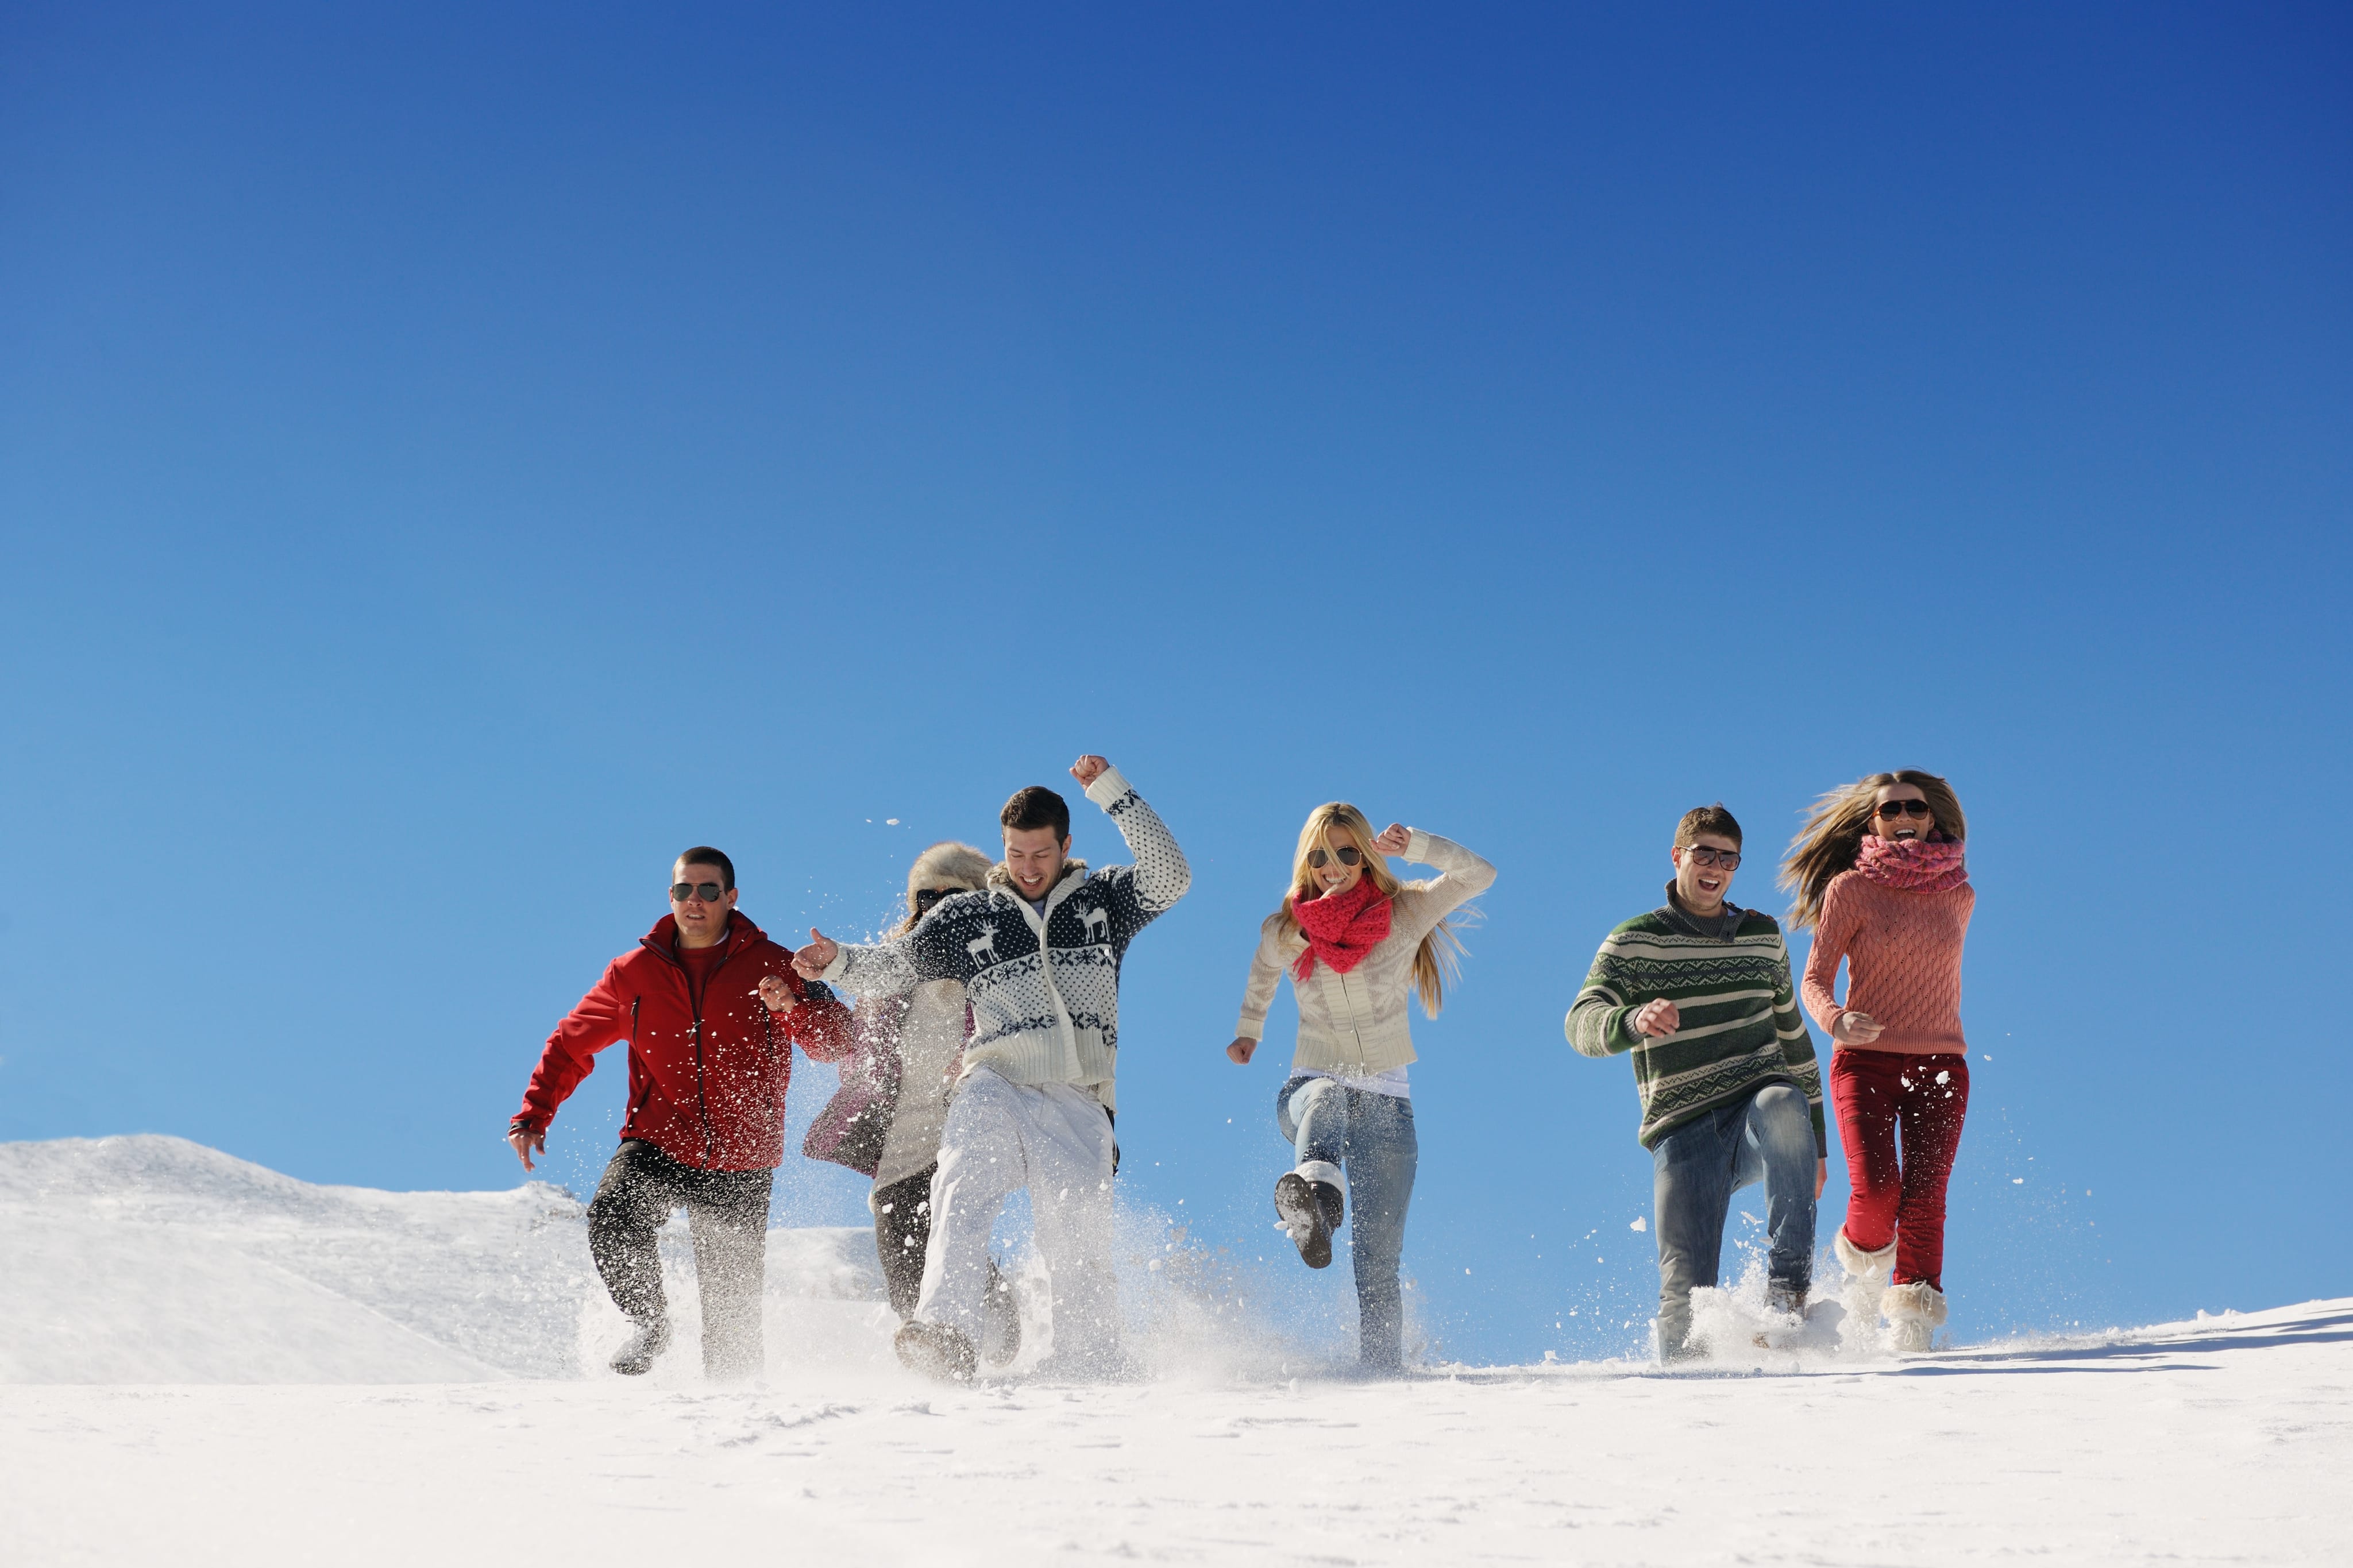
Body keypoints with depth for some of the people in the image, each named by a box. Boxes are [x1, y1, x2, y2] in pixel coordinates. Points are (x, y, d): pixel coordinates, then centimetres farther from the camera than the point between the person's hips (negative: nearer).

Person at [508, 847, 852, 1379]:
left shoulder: (770, 966, -1)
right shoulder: (634, 972, 6)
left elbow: (839, 1042, -6)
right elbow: (571, 1045, 16)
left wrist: (793, 1006, -26)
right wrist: (533, 1116, 7)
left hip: (739, 1161, -1)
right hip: (657, 1145, 1)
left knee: (732, 1308, 2)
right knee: (612, 1217, -28)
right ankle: (648, 1322, -4)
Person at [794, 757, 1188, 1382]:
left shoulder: (1103, 899, 16)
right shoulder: (967, 916, 18)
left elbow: (1170, 877, 0)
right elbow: (896, 964, 13)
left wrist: (1112, 793, -5)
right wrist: (840, 963, -8)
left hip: (1078, 1104, 0)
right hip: (995, 1089, 0)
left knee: (1078, 1250, -7)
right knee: (963, 1196, -28)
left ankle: (1093, 1372, 6)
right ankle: (945, 1332, -44)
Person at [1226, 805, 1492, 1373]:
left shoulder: (1404, 915, -1)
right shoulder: (1284, 932, 4)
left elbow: (1481, 874, -10)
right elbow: (1261, 972, 27)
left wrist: (1415, 845, -21)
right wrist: (1248, 1031, 38)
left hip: (1385, 1103, 1)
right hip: (1309, 1090, 0)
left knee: (1377, 1257, -9)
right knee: (1325, 1097, -41)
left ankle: (1379, 1368, -4)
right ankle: (1315, 1189, -71)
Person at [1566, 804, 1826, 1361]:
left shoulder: (1764, 938, 17)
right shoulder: (1633, 943, 5)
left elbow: (1794, 1038, 25)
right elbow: (1582, 1025, -10)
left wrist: (1815, 1143, 23)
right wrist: (1633, 1020, -34)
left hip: (1759, 1109, 2)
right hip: (1683, 1131, -1)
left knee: (1782, 1107, -36)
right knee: (1686, 1292, -13)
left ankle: (1790, 1291, -30)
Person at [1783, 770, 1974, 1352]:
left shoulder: (1958, 895, 11)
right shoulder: (1850, 888, 1)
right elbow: (1816, 979, -4)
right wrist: (1836, 1021, -22)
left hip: (1939, 1064, 2)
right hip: (1866, 1062, -2)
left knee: (1924, 1196, -11)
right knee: (1876, 1189, -17)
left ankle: (1913, 1320, -10)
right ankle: (1864, 1257, 14)